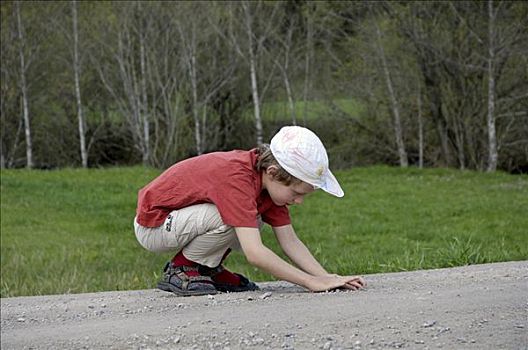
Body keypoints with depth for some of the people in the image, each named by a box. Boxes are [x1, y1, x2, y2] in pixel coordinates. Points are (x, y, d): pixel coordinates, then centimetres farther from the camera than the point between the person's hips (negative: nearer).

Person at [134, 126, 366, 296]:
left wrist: (326, 278, -18)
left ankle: (208, 269, 7)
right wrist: (311, 282, -36)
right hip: (151, 226, -9)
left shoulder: (269, 181, -6)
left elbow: (290, 242, -5)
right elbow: (254, 254, -40)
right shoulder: (237, 178, -33)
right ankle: (181, 270, -9)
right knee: (231, 218, -29)